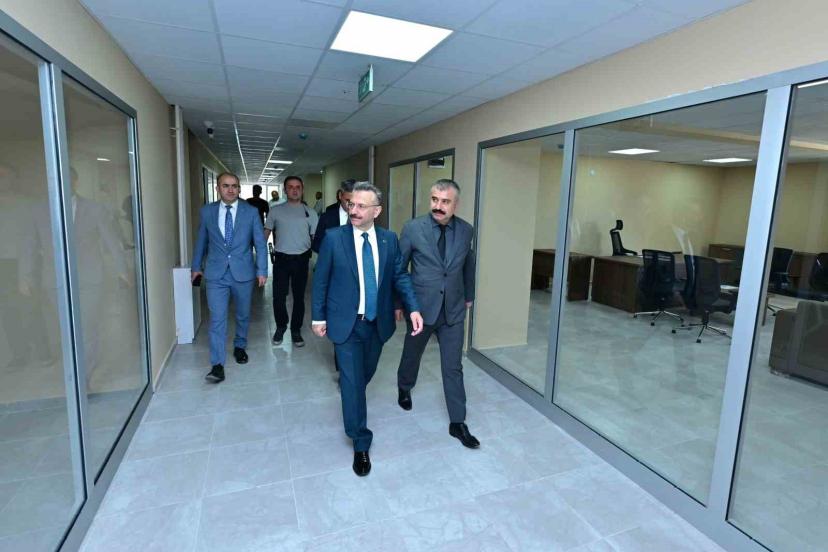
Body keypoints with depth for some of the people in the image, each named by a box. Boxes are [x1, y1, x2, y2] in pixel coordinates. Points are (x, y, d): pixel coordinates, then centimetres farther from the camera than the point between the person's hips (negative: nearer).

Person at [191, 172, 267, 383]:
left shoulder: (251, 211, -1)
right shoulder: (207, 211, 3)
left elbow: (260, 243, -1)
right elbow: (201, 241, 13)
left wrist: (262, 270, -6)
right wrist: (196, 265, 18)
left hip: (243, 272, 0)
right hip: (216, 273, 0)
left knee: (243, 315, 15)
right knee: (217, 319, -4)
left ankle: (240, 346, 38)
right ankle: (218, 365, 0)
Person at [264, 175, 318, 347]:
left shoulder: (310, 212, 4)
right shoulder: (276, 211, 4)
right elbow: (266, 234, 6)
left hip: (301, 259, 0)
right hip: (281, 259, 0)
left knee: (299, 297, 9)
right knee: (278, 296, 3)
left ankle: (296, 330, 25)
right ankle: (281, 327, 27)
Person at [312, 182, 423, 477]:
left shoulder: (389, 239, -2)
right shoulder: (334, 237, -9)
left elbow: (400, 275, 1)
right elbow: (320, 279, -3)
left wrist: (413, 308, -11)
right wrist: (319, 316, -2)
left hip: (378, 322, 3)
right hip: (346, 322, -3)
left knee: (365, 374, 22)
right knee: (353, 381, 1)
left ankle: (348, 386, 56)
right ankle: (361, 443, 16)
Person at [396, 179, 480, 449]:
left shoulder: (466, 230, -3)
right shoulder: (413, 228, -11)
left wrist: (469, 296, 21)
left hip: (453, 310, 1)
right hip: (421, 306, -1)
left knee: (453, 367, 5)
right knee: (411, 355, 21)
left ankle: (457, 423, 19)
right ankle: (404, 389, 52)